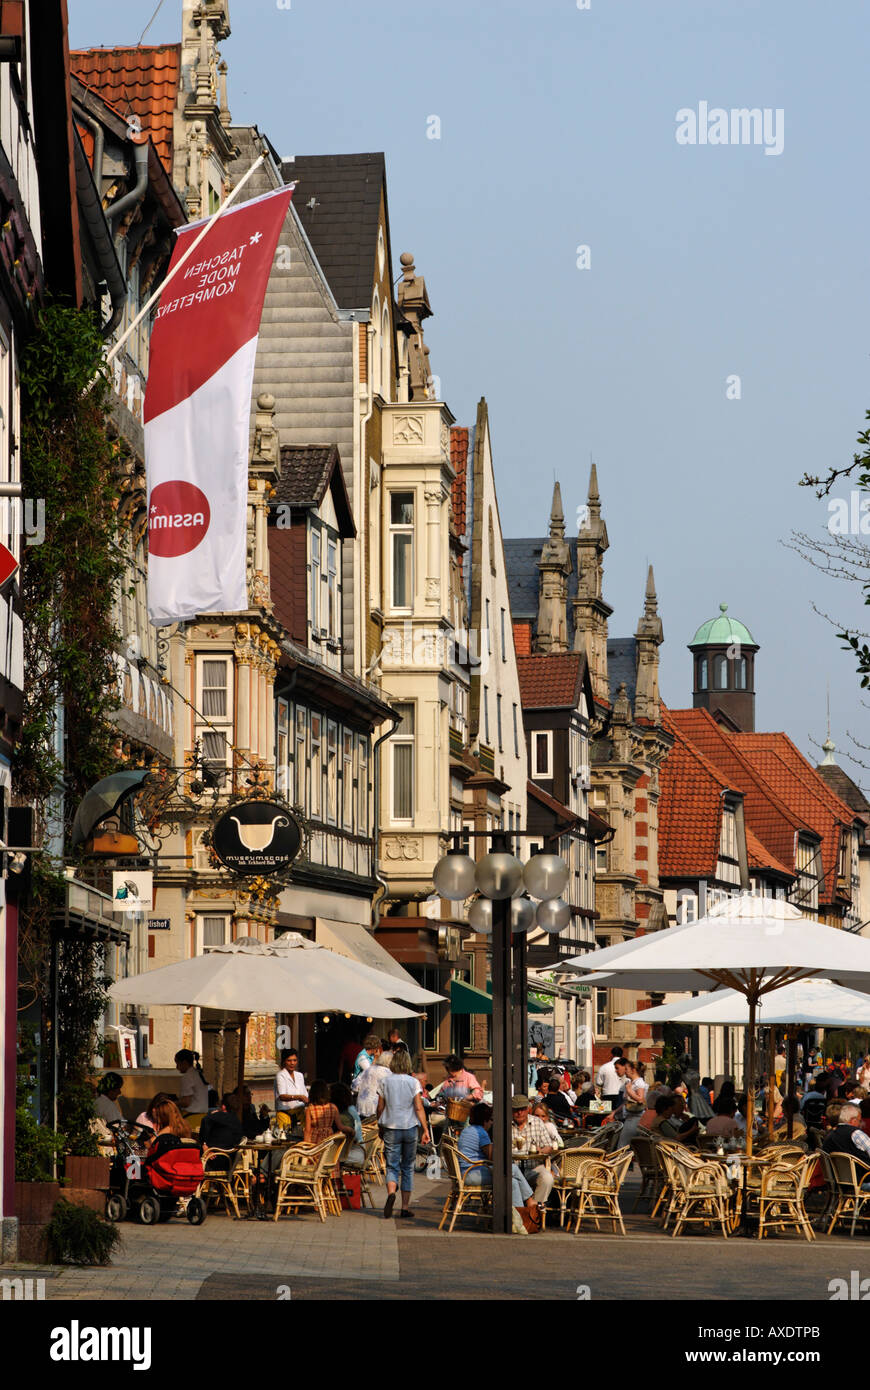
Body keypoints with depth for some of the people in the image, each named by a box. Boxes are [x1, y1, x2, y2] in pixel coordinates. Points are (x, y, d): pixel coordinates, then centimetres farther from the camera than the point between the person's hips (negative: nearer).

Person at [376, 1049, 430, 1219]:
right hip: (410, 1128, 0)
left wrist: (380, 1126, 19)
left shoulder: (384, 1081, -1)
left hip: (391, 1128, 0)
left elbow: (380, 1107, 4)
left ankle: (391, 1193, -31)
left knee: (392, 1167, -1)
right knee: (408, 1168, 11)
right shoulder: (413, 1082, -4)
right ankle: (405, 1206, 12)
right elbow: (419, 1108, -8)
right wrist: (425, 1130, -6)